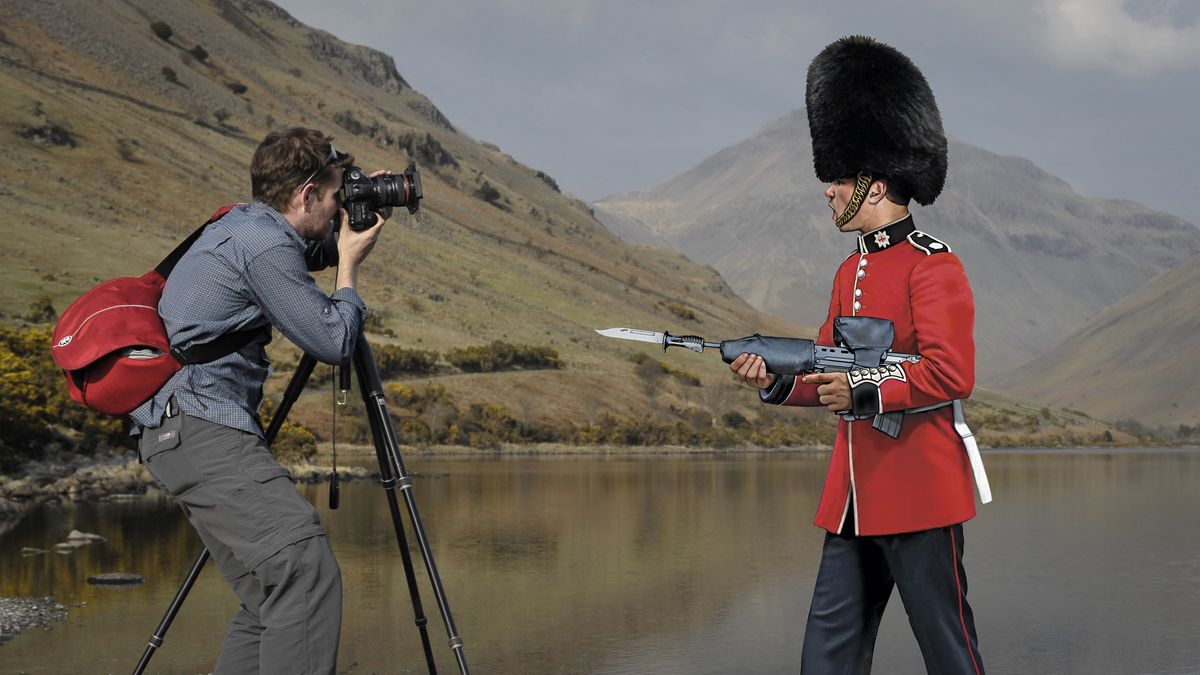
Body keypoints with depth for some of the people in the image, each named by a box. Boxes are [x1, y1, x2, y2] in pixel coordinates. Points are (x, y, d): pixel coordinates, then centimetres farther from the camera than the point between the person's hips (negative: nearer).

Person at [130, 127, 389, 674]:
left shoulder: (243, 225, 17)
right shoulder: (264, 244, -13)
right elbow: (333, 342, -10)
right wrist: (349, 264, 5)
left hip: (175, 431, 11)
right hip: (197, 427, -11)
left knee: (270, 596, 9)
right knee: (308, 573, -20)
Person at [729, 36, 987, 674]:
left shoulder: (933, 266, -10)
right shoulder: (850, 271, 16)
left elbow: (951, 374, -19)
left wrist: (864, 390, -23)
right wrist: (775, 378, 0)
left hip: (920, 494, -8)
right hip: (852, 496, 8)